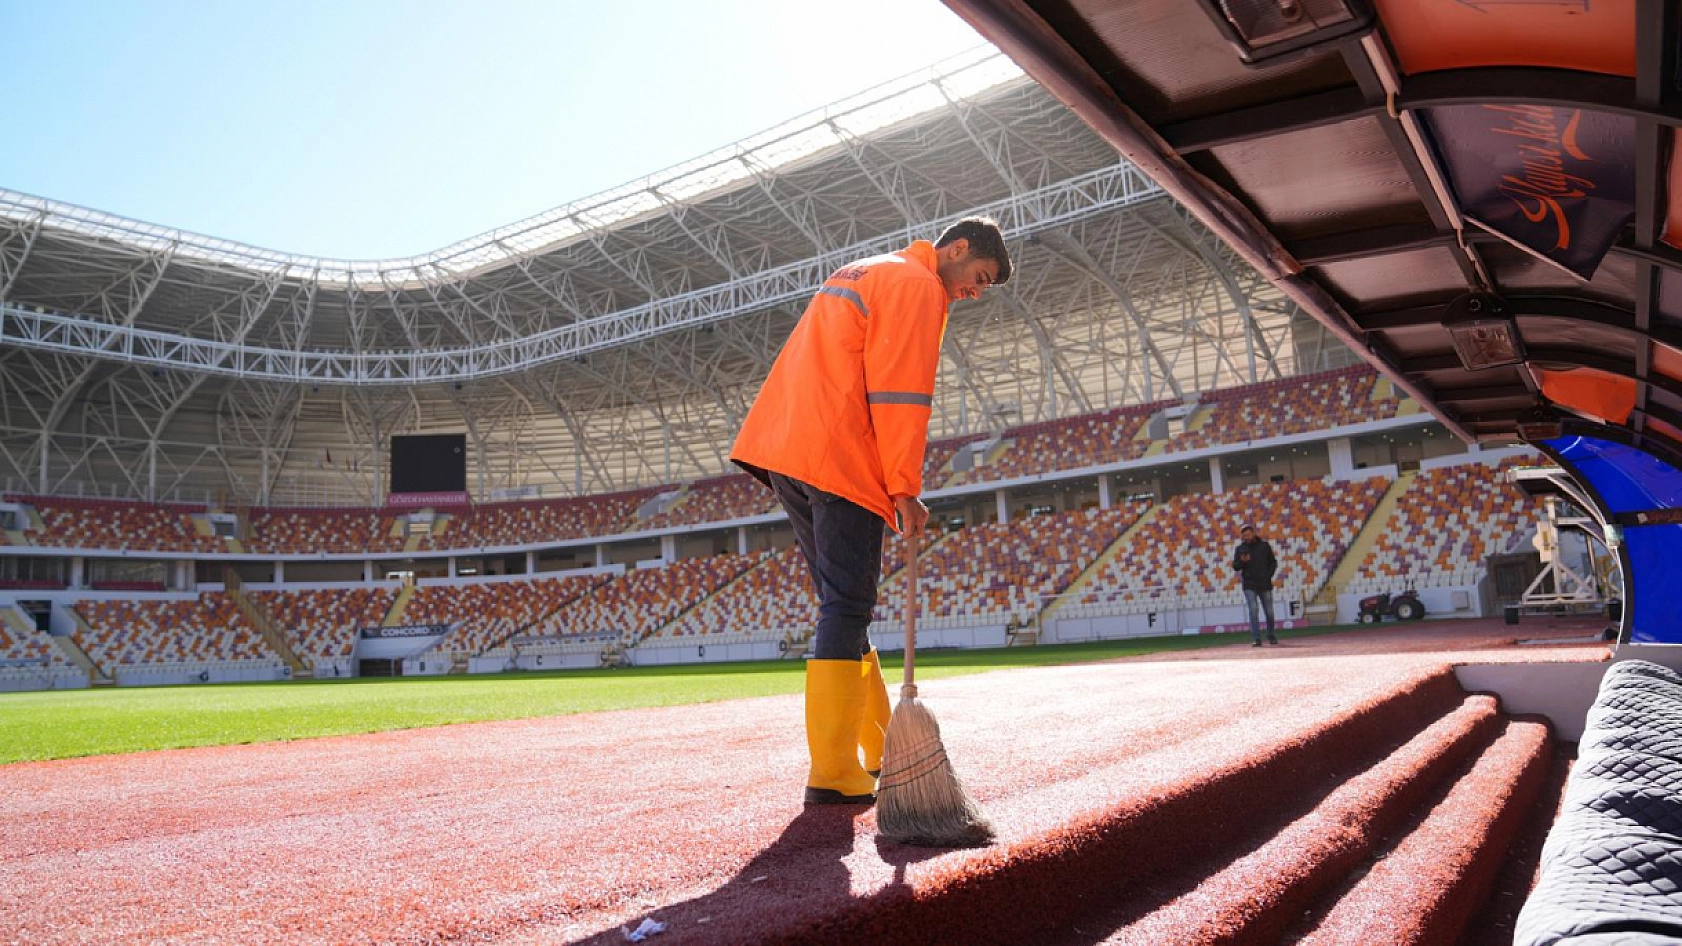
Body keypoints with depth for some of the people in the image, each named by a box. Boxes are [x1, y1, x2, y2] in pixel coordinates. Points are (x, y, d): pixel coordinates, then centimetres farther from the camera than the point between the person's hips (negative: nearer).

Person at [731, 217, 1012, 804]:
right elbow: (899, 392, -12)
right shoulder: (919, 286, -2)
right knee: (846, 610, -8)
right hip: (839, 460, -9)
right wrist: (905, 489, -12)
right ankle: (834, 775, -8)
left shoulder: (862, 274, 28)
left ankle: (881, 747, 22)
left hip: (779, 447, 10)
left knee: (843, 606, 13)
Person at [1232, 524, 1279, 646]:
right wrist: (1242, 561, -21)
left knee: (1269, 612, 7)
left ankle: (1271, 636, 25)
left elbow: (1273, 563, 10)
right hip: (1249, 586, -1)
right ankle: (1256, 639, -12)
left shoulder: (1264, 545, 4)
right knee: (1253, 611, -11)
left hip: (1265, 584, 1)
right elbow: (1235, 567, 0)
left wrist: (1268, 576, -4)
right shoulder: (1240, 549, 3)